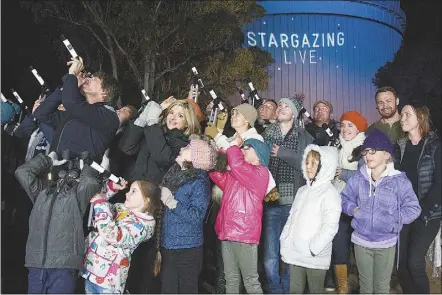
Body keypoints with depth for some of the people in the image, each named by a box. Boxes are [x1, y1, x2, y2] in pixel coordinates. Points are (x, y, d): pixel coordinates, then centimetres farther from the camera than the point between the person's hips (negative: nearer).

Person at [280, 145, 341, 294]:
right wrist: (284, 244, 9)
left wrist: (312, 249, -18)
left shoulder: (330, 192, -10)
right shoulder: (302, 190, 12)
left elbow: (330, 226, -17)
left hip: (315, 257, -6)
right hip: (295, 254, 6)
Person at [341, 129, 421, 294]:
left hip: (386, 243, -2)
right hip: (361, 241, 2)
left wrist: (393, 219, -18)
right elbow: (344, 198, 7)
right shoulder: (358, 178, -4)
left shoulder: (399, 180, -11)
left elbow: (413, 209, -9)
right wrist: (353, 209, -11)